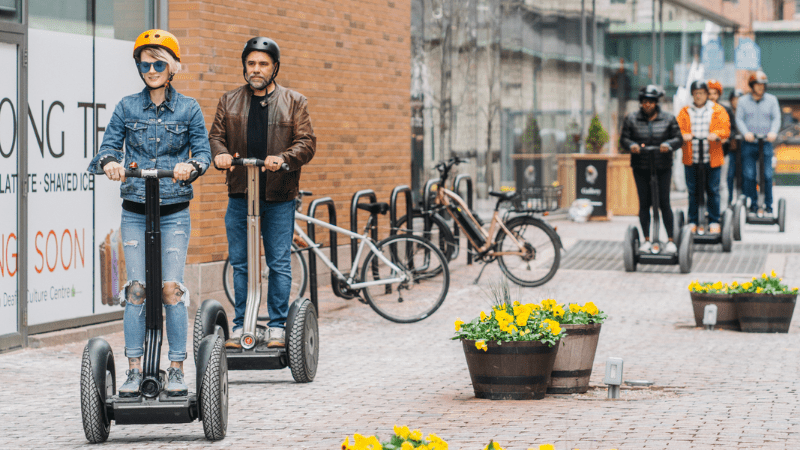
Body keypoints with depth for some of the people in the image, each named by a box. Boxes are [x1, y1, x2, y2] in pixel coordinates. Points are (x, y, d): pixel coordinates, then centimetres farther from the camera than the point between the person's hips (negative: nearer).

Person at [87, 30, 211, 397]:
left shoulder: (188, 109, 5)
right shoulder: (126, 108, 7)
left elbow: (203, 150, 0)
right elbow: (109, 147, 2)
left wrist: (191, 166, -23)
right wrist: (109, 162, -22)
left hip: (174, 212, -1)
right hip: (135, 211, 1)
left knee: (171, 288, -9)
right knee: (136, 288, -4)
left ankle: (177, 368, -2)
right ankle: (134, 370, 2)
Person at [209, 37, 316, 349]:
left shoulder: (294, 103, 7)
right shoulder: (229, 102, 13)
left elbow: (307, 142, 0)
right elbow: (215, 135, 8)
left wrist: (284, 159, -20)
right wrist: (220, 154, -15)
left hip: (279, 197, -2)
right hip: (240, 196, 2)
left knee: (279, 264, -1)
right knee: (240, 263, 4)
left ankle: (278, 327, 6)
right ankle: (240, 326, 11)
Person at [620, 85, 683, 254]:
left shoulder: (668, 119, 2)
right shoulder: (631, 119, 3)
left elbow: (678, 138, 0)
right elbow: (624, 139, 3)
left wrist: (668, 144, -21)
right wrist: (631, 145, -19)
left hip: (663, 168, -1)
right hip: (641, 168, 1)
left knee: (664, 202, -2)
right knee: (644, 203, 4)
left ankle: (671, 240, 6)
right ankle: (647, 240, 14)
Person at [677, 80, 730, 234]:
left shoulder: (717, 110, 8)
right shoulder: (685, 112, 12)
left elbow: (726, 129, 1)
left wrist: (716, 135, -20)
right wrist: (683, 135, -17)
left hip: (712, 158, -1)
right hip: (691, 158, 1)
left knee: (713, 190, 1)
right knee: (692, 191, 3)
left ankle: (714, 222, 10)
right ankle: (693, 222, 11)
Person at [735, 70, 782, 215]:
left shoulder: (771, 100, 9)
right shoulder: (743, 101, 8)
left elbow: (776, 118, 3)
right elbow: (739, 119, 1)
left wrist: (773, 132, -16)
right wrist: (746, 132, -17)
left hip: (766, 143, 0)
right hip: (749, 144, 0)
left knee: (767, 175, -6)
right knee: (749, 175, -2)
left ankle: (768, 204, 3)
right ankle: (753, 204, 9)